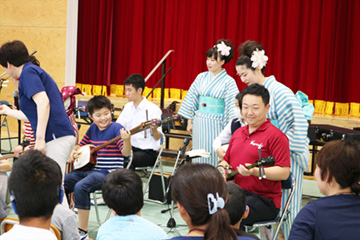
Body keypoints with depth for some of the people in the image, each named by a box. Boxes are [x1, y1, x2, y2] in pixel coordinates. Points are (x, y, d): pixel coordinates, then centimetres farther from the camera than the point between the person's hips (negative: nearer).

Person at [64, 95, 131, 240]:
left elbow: (126, 153, -19)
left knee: (81, 187, -31)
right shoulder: (92, 129, 11)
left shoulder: (116, 128, -9)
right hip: (88, 168, 8)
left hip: (108, 172, -8)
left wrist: (126, 140, -40)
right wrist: (74, 151, 4)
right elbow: (81, 145, 26)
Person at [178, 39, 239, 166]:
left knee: (214, 157, -5)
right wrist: (190, 121, 9)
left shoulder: (228, 82, -5)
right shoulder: (201, 77, 9)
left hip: (216, 126, -4)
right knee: (199, 155, 6)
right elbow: (192, 98, 12)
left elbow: (232, 107, -7)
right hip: (199, 124, 4)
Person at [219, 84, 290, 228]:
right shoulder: (238, 133, 19)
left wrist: (256, 171, -25)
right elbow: (226, 161, 31)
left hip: (264, 199, -7)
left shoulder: (275, 135, -7)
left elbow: (284, 173, -13)